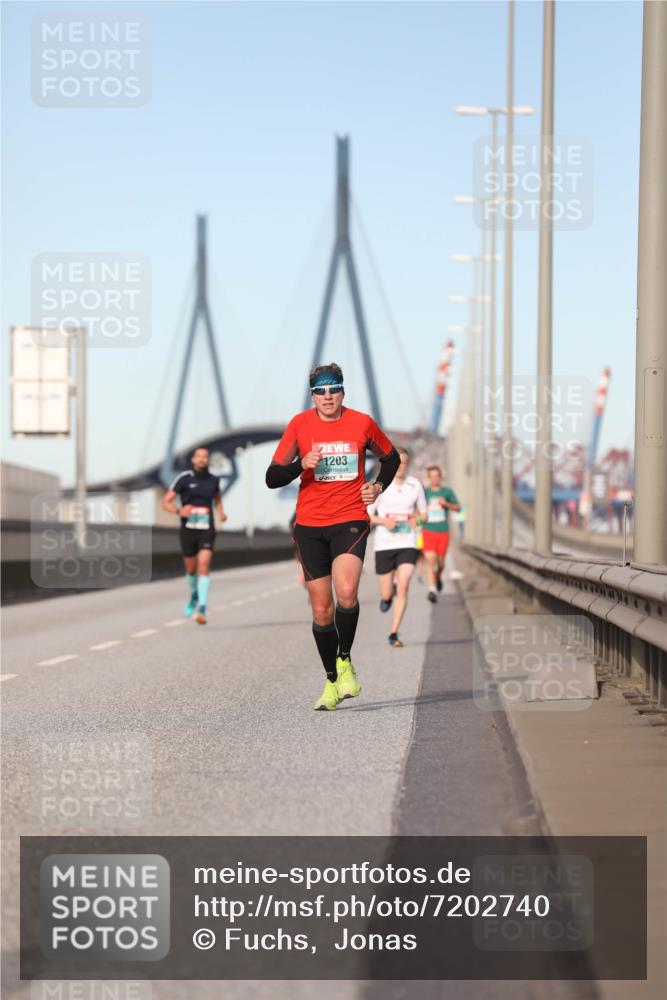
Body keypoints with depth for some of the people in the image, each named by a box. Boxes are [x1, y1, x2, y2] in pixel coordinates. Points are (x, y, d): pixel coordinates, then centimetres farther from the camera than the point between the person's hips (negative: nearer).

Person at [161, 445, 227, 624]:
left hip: (207, 530, 0)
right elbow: (165, 502, -3)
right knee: (191, 569, 14)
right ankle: (194, 596, 47)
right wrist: (178, 511, -24)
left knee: (204, 566, -18)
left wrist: (221, 513, 4)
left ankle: (202, 610, -22)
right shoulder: (183, 479, -5)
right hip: (188, 530, 0)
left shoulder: (213, 480, 5)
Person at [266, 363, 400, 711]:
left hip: (351, 519, -1)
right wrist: (301, 465, -19)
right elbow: (272, 478, -1)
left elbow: (391, 456, 20)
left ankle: (345, 660, -3)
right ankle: (331, 681, 17)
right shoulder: (299, 425, 0)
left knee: (346, 592, -24)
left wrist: (378, 486, 3)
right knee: (321, 608, 3)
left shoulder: (362, 423, 0)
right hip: (309, 525, 1)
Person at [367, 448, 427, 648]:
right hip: (384, 544, -1)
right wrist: (384, 521, -18)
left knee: (403, 588, -15)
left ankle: (394, 634, -8)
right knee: (386, 596, 3)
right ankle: (387, 595, 41)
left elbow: (423, 513, 15)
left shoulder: (415, 485, 3)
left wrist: (418, 520, -9)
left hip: (408, 544, 1)